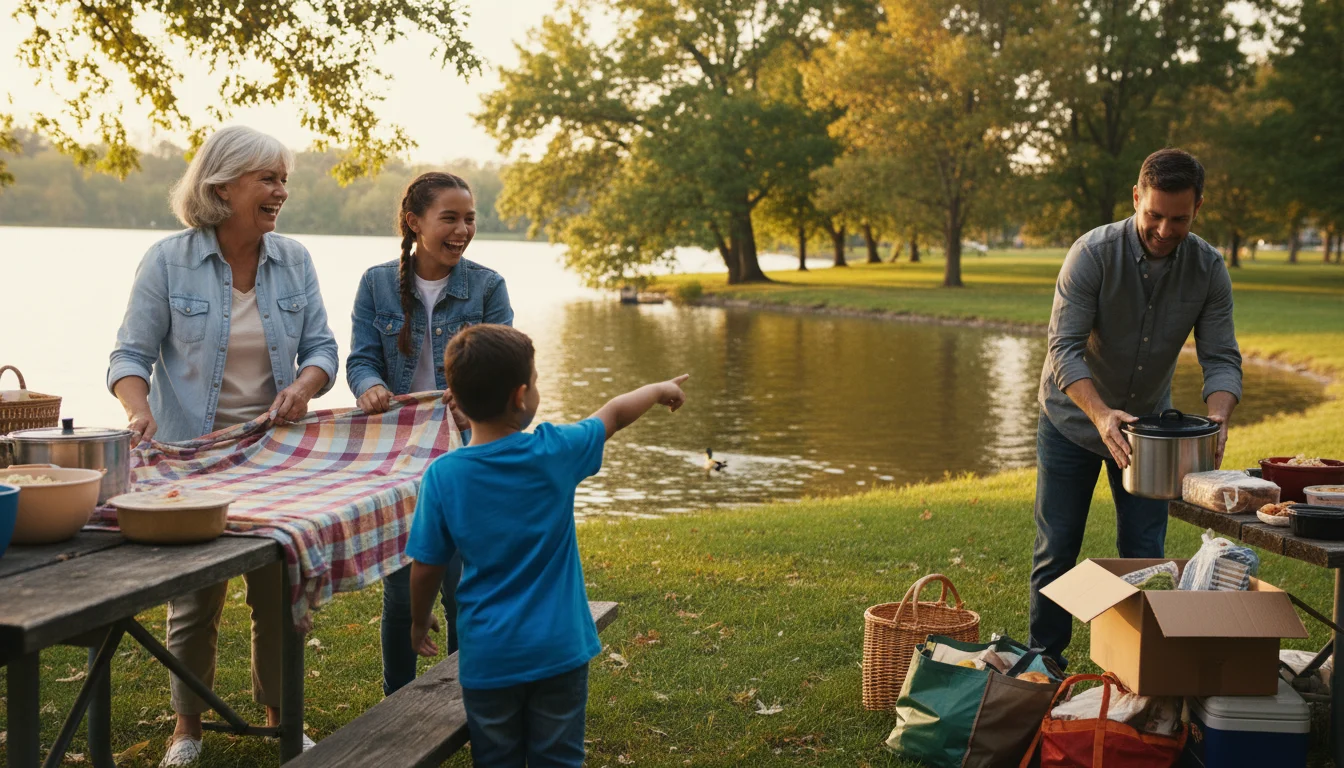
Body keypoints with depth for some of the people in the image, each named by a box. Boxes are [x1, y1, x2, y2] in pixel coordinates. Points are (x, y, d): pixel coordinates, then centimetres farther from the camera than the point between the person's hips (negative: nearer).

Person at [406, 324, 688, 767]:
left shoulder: (443, 476, -12)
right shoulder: (555, 452, -12)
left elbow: (426, 568, -4)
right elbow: (615, 413, 6)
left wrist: (420, 622, 15)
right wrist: (660, 389, 25)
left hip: (487, 655, 1)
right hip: (558, 647, 0)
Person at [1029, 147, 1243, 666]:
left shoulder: (1209, 269, -13)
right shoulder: (1093, 254, -24)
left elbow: (1222, 358, -13)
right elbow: (1064, 349, -28)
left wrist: (1217, 418, -34)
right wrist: (1101, 415, -43)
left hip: (1148, 421, 3)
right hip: (1074, 416, -3)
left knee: (1144, 554, 4)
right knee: (1057, 549, 4)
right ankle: (1044, 659, 19)